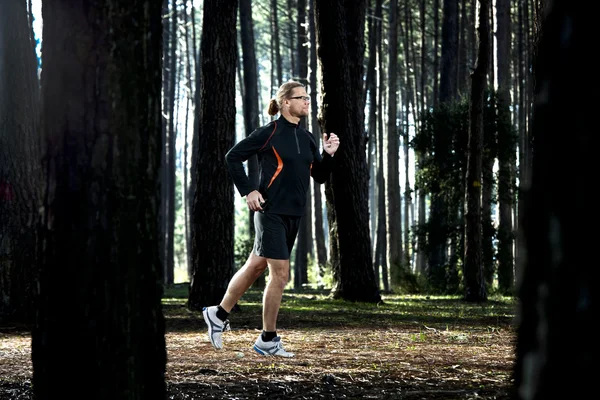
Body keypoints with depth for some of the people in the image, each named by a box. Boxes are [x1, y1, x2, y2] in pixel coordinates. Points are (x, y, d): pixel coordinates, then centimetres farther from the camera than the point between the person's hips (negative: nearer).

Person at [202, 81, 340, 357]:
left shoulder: (306, 138, 12)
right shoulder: (270, 133, -9)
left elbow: (320, 176, 15)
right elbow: (233, 157, -5)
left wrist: (328, 155, -3)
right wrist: (248, 191, -9)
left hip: (293, 215, 8)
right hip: (271, 212, -8)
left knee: (256, 266, 15)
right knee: (280, 273, -9)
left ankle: (219, 314, 30)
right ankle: (268, 340, 1)